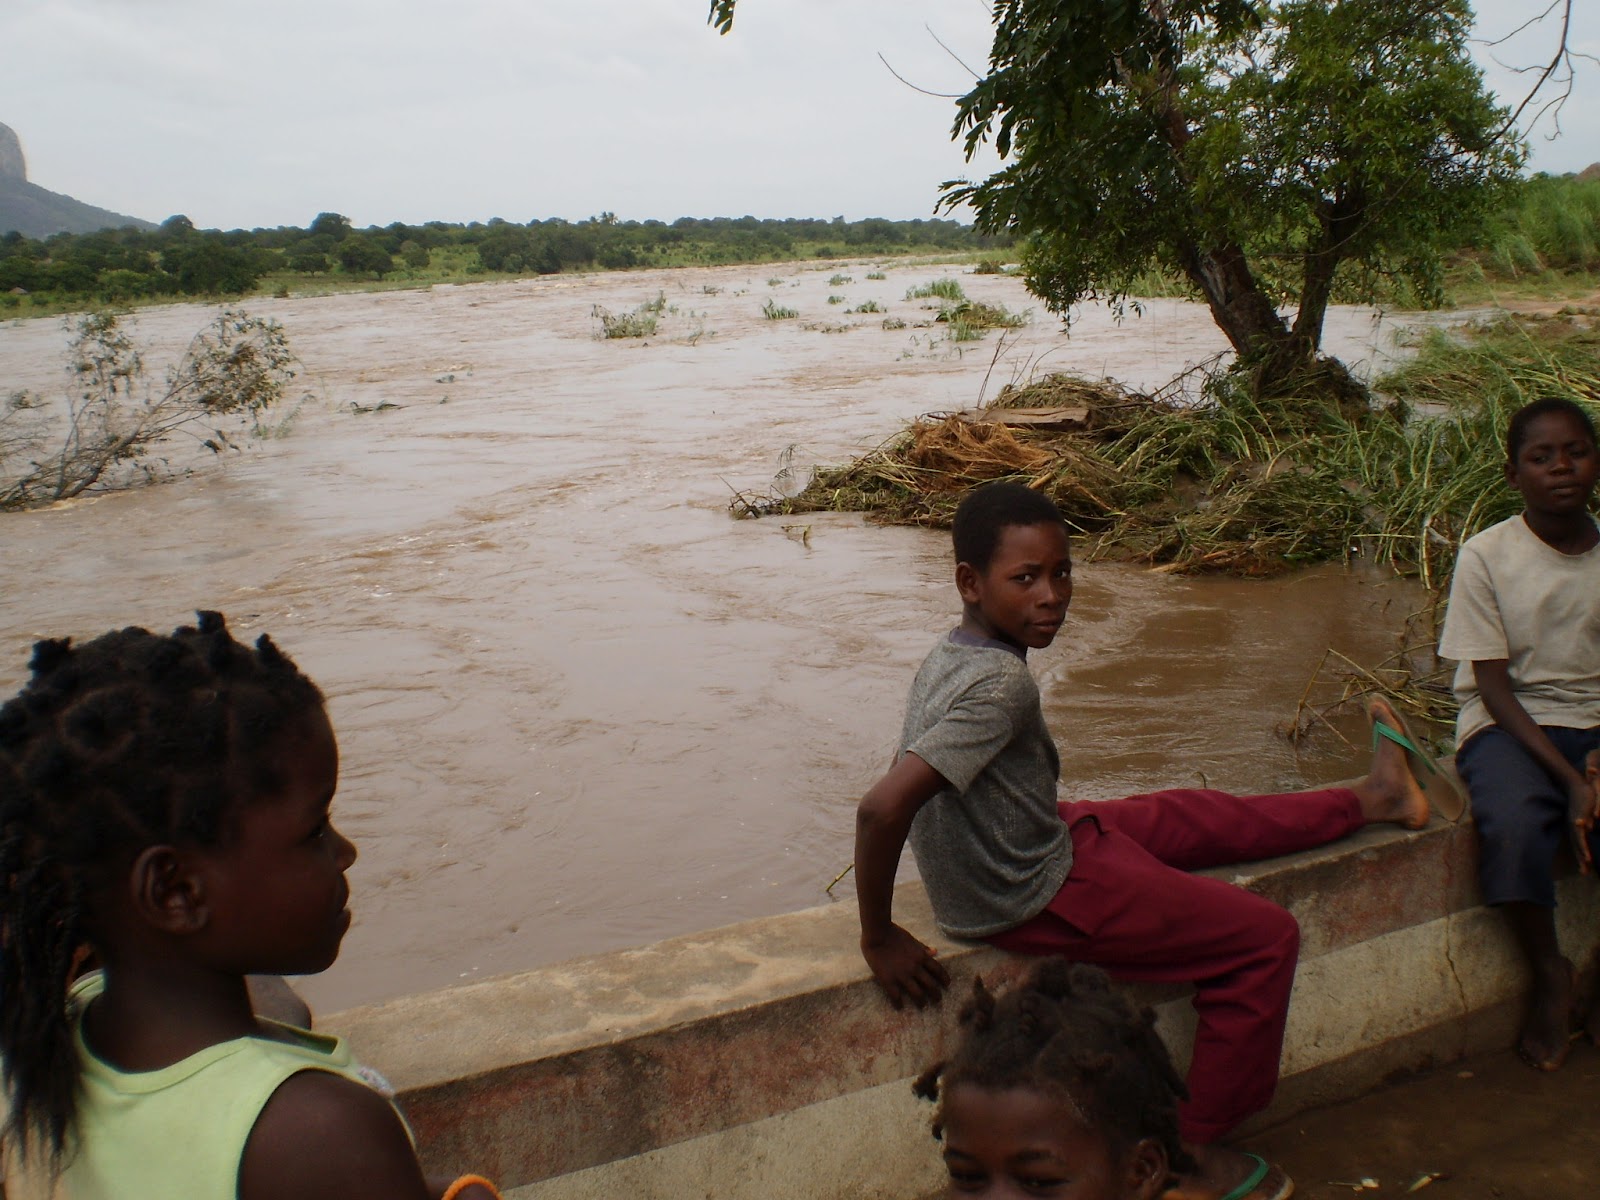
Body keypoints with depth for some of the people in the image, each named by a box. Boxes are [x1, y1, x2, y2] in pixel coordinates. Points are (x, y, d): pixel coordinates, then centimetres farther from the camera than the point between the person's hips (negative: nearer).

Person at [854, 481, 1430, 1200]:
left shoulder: (952, 655, -4)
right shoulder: (1001, 682, -30)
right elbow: (882, 807, -37)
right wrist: (878, 938, -25)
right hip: (1036, 901, -9)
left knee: (1197, 815, 23)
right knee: (1266, 937, 2)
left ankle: (1369, 800, 45)